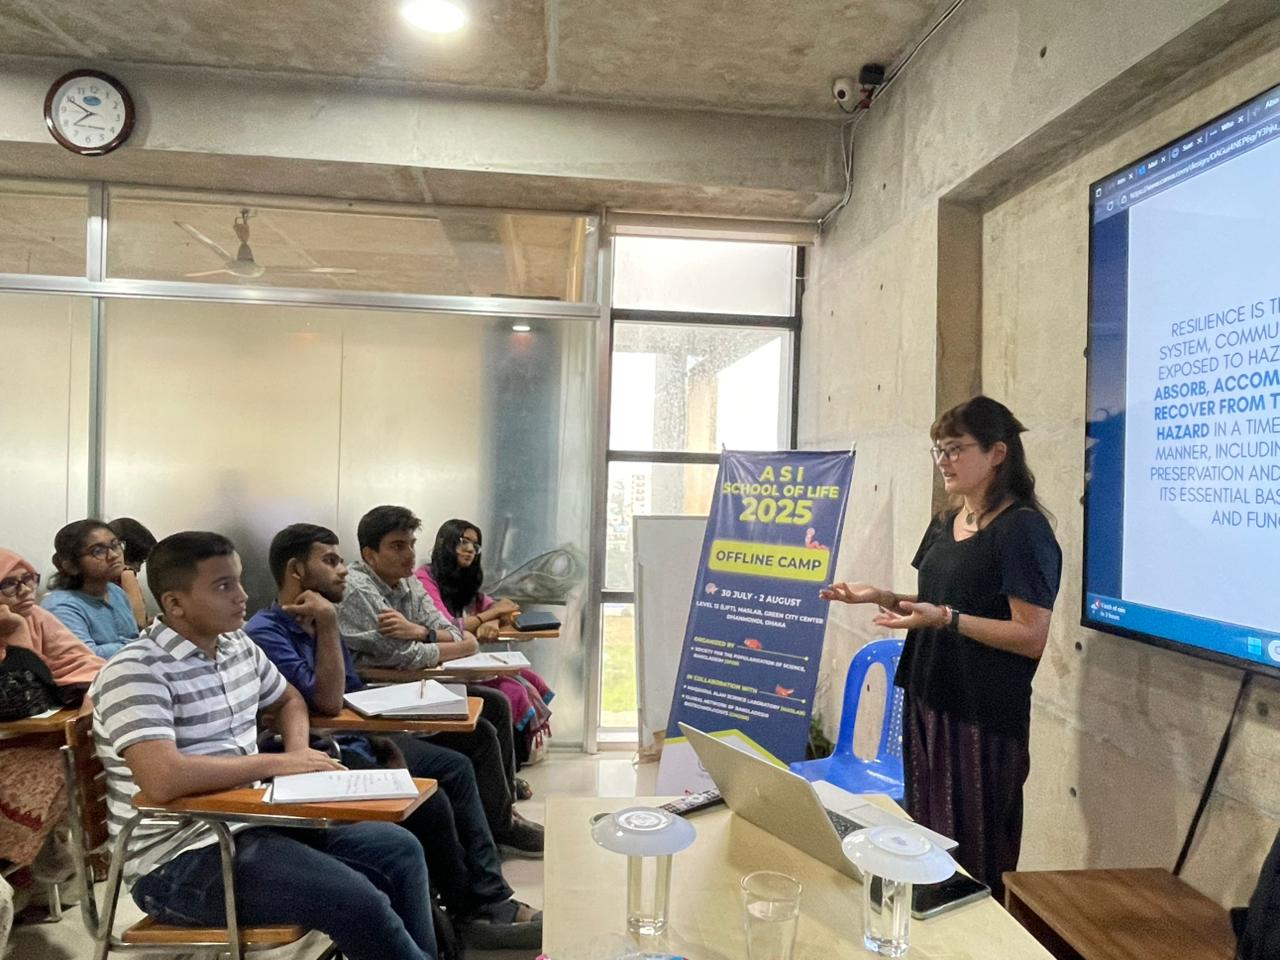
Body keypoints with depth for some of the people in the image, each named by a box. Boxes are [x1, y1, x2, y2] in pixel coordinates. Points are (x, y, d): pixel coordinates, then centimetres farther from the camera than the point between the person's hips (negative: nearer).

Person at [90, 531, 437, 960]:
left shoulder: (240, 648, 6)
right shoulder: (135, 672, -18)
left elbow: (288, 700, 26)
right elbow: (164, 780, -31)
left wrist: (298, 752, 4)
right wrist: (277, 763, -21)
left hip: (249, 823, 8)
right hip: (179, 859, -8)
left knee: (400, 851, 4)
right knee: (357, 901, -22)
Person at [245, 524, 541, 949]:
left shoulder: (316, 623, 11)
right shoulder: (264, 632, -17)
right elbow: (327, 702, -25)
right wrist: (328, 623, -23)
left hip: (356, 740, 10)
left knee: (455, 767, 3)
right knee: (429, 800, -22)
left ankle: (491, 899, 3)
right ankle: (472, 912, 2)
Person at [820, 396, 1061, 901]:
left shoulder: (1023, 529, -13)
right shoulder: (945, 523, 12)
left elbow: (1032, 636, -18)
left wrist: (947, 618, -25)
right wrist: (882, 597, 4)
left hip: (982, 717, -8)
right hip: (927, 700, 8)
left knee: (973, 859, 2)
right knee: (928, 843, 16)